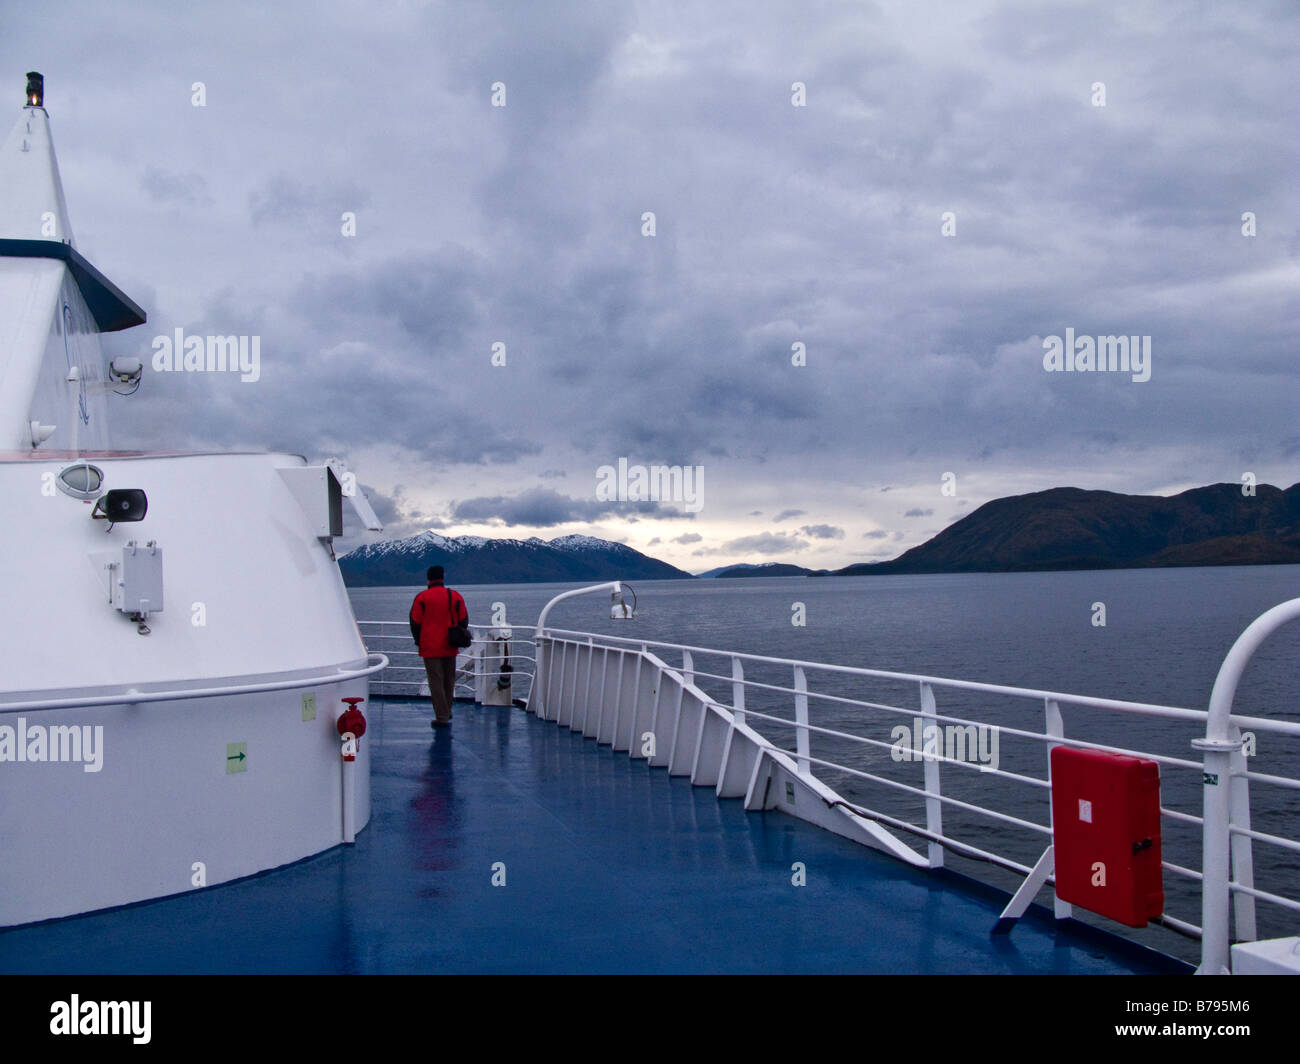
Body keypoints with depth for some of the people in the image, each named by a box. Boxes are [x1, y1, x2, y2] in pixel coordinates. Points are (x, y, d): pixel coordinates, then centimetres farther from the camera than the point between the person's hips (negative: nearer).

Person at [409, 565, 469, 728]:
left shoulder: (422, 597, -6)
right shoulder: (455, 596, 3)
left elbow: (415, 622, -3)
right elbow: (464, 620, 5)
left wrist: (418, 641, 11)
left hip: (430, 648, -3)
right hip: (450, 648, 4)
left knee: (436, 681, -1)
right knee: (449, 680, 17)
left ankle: (442, 718, -4)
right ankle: (446, 712, 28)